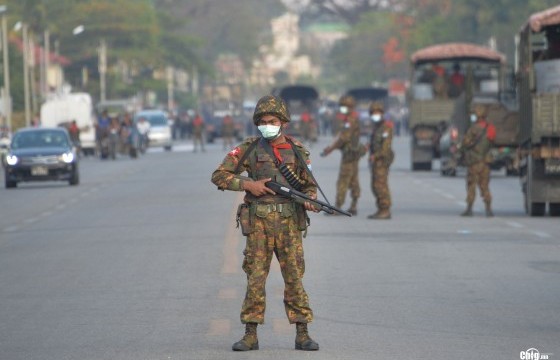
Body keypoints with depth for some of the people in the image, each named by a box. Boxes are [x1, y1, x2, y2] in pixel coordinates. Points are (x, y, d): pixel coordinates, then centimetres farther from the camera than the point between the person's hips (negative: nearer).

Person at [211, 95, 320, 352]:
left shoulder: (297, 150, 8)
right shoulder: (249, 148, 4)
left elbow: (309, 185, 15)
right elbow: (219, 176, 4)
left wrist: (309, 201, -7)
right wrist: (248, 184, -8)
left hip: (289, 221, 1)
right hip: (258, 222, -1)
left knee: (294, 277, 0)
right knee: (255, 278, 1)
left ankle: (302, 334, 4)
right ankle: (251, 335, 7)